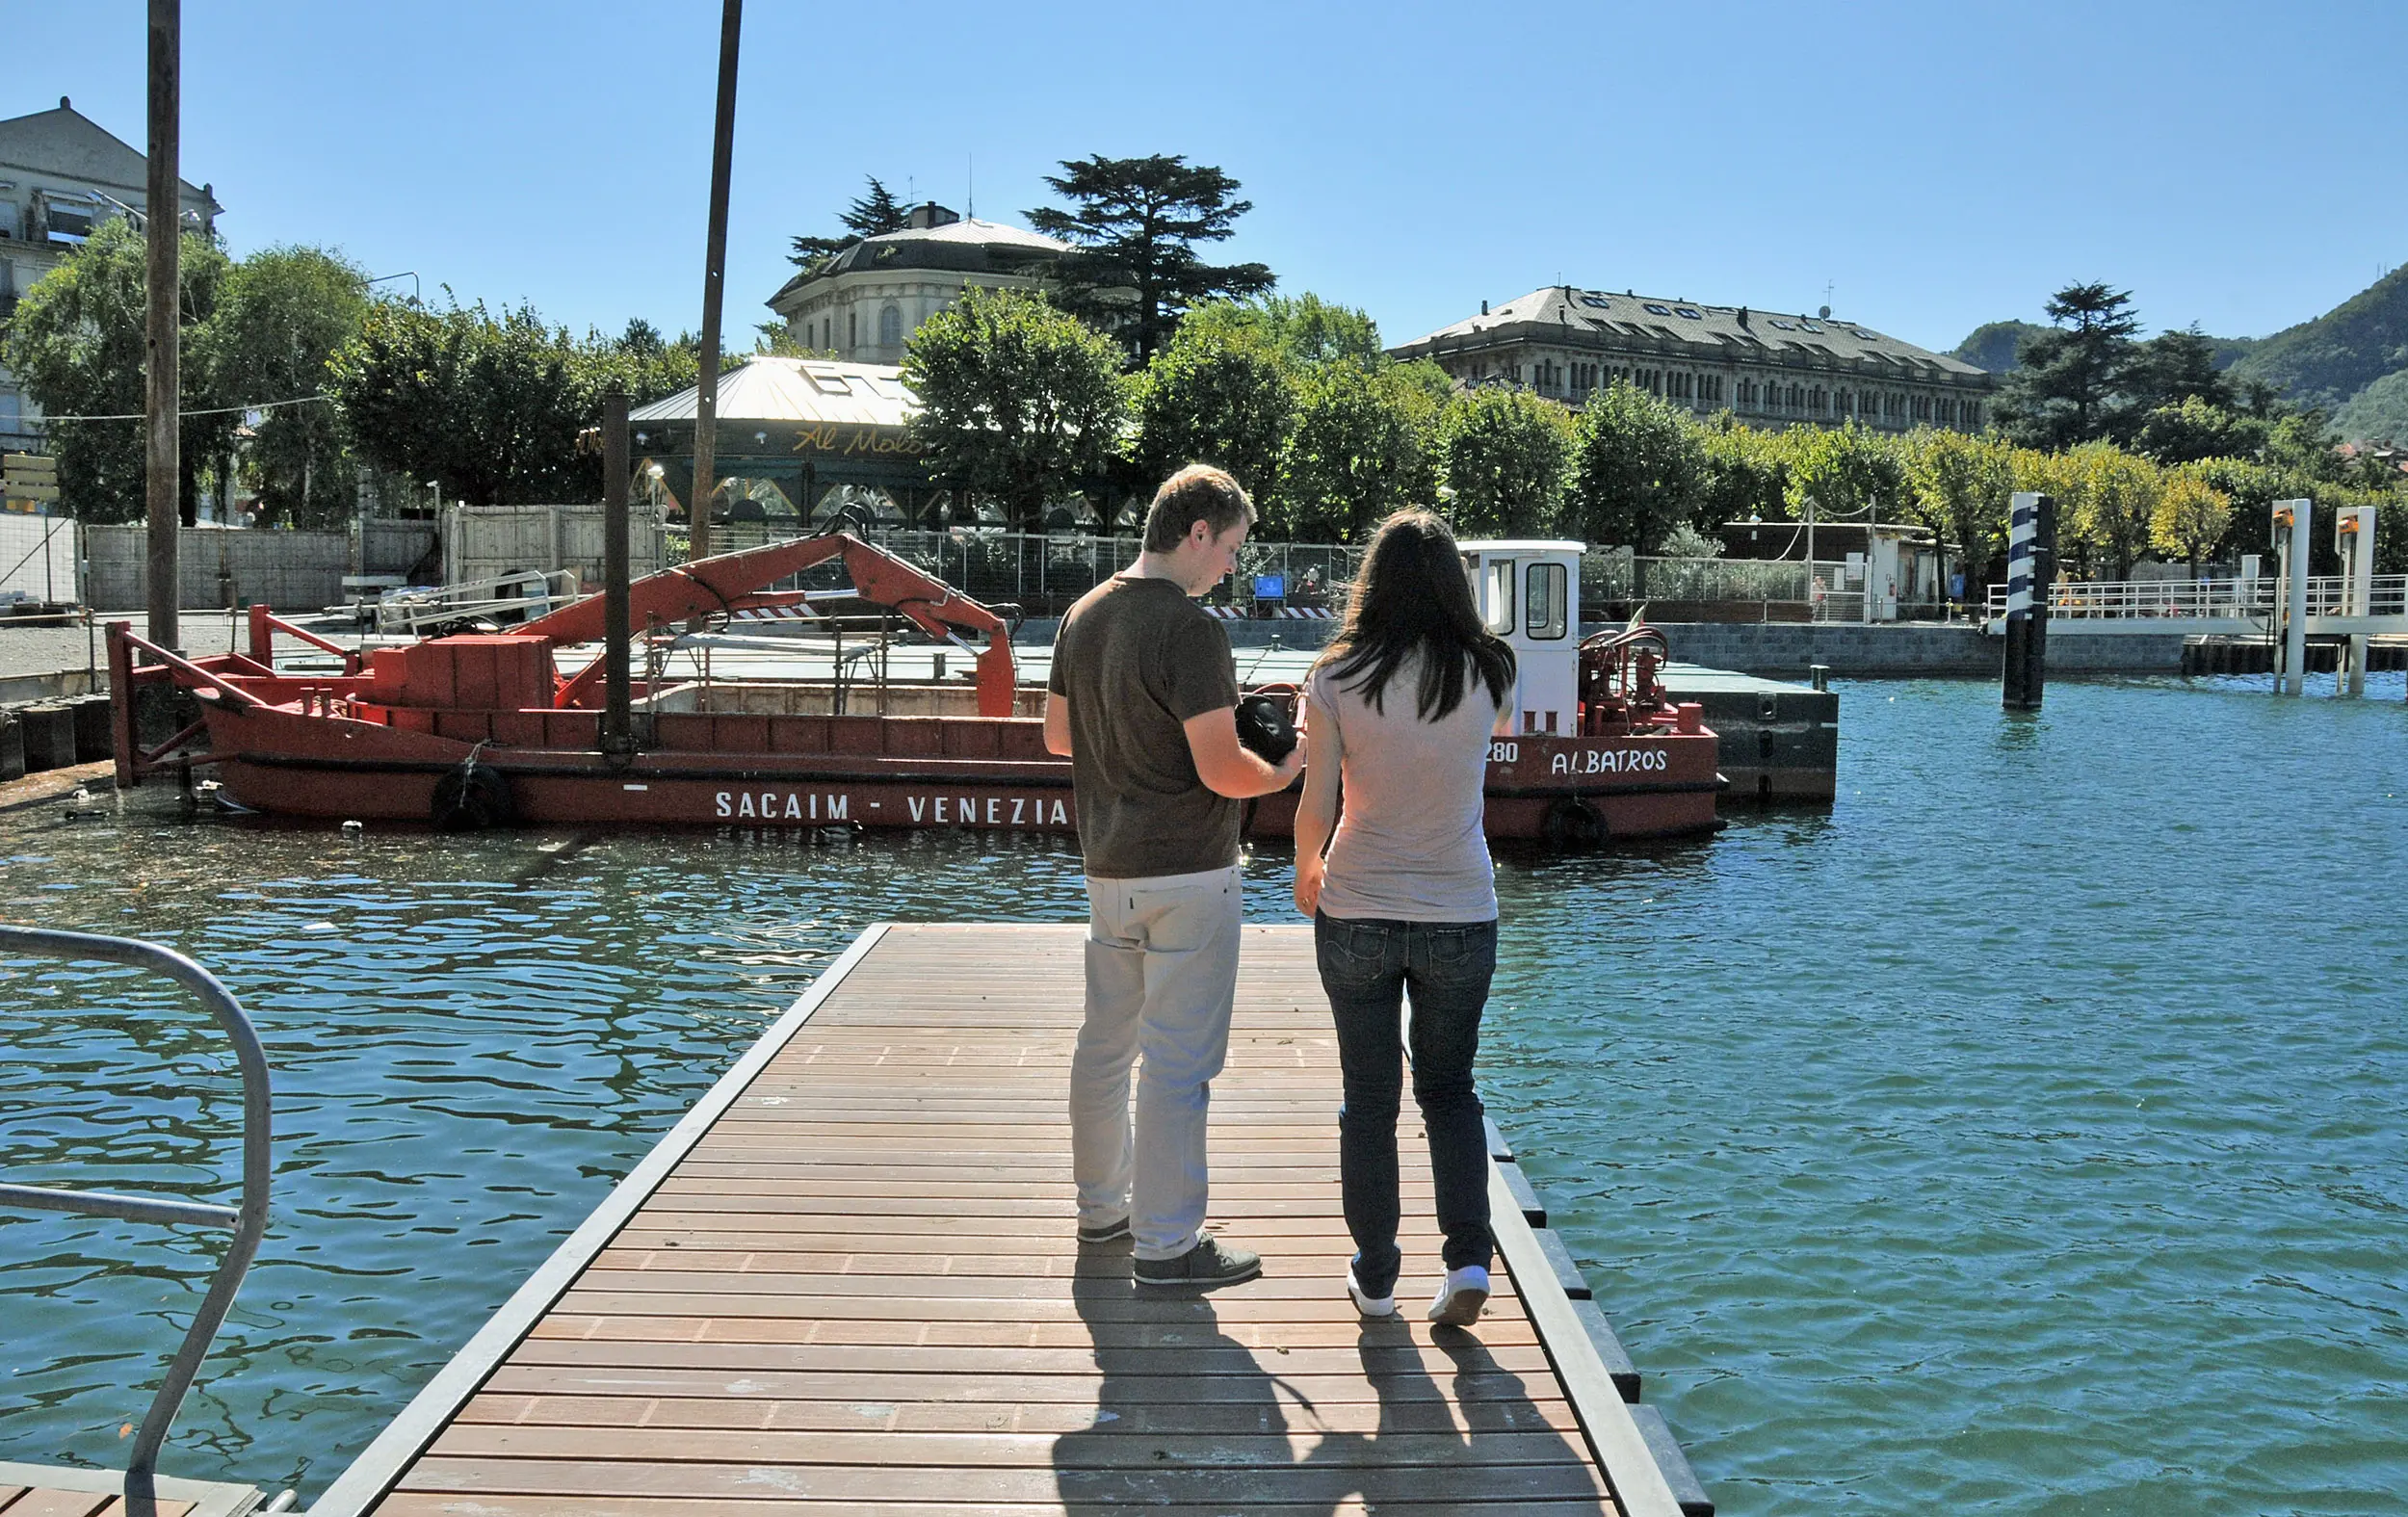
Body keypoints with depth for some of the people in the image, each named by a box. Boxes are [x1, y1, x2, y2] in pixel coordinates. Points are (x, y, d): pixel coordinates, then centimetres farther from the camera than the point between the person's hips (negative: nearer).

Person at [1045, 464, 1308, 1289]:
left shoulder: (1084, 614, 6)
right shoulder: (1190, 629, -19)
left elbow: (1057, 734, 15)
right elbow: (1221, 770, -21)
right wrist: (1283, 771, -2)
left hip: (1107, 865, 8)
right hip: (1187, 872, -8)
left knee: (1105, 1041, 18)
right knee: (1178, 1058, -1)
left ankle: (1102, 1204, 32)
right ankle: (1167, 1243, 5)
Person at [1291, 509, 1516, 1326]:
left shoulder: (1337, 679, -8)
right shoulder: (1488, 674, -5)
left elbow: (1314, 808, -6)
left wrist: (1307, 873, 13)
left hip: (1356, 914, -1)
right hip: (1460, 915, 1)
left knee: (1369, 1100, 12)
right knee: (1449, 1089, 19)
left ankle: (1375, 1277, 21)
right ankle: (1469, 1256, 6)